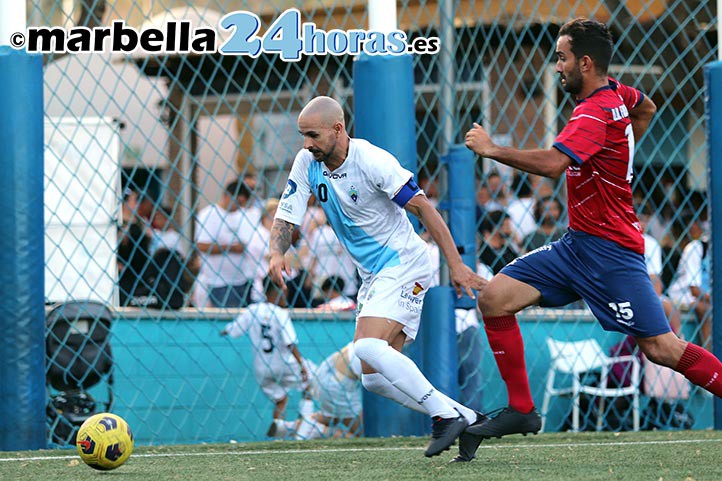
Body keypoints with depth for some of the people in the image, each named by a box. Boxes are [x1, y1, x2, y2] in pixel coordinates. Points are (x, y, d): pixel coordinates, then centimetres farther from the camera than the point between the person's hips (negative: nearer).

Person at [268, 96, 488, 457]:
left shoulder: (372, 161, -20)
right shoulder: (307, 163, -1)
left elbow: (423, 208, -19)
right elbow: (286, 218, 0)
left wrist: (455, 264, -23)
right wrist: (277, 254, -23)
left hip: (403, 265, -8)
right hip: (373, 276, 8)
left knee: (366, 346, -28)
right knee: (373, 378, 4)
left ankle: (444, 414, -22)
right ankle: (466, 419, 10)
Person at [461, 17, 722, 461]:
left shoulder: (595, 113, -21)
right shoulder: (618, 94, 7)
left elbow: (552, 163, -36)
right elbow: (647, 109, 31)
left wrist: (492, 149, -23)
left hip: (610, 252, -10)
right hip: (577, 243, 10)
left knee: (660, 348, -10)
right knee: (494, 297, -1)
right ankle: (521, 410, 2)